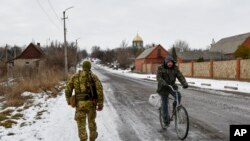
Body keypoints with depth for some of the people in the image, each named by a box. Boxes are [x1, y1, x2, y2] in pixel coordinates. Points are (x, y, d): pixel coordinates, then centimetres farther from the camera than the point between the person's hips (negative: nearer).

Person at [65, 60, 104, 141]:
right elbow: (99, 90, -10)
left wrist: (69, 100, 20)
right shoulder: (94, 76, 1)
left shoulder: (75, 76, 5)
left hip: (80, 104, 0)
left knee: (81, 124, 8)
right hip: (91, 103, 1)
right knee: (91, 120, 24)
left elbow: (68, 89, 3)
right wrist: (100, 104, -6)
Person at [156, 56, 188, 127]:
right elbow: (159, 77, -22)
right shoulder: (161, 68, -10)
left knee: (178, 96, -26)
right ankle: (166, 121, 13)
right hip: (163, 88, -2)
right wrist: (164, 83, -40)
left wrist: (185, 83, -30)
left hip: (172, 86, 2)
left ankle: (175, 109, 1)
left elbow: (180, 76, -12)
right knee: (165, 104, -1)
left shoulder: (175, 68, -1)